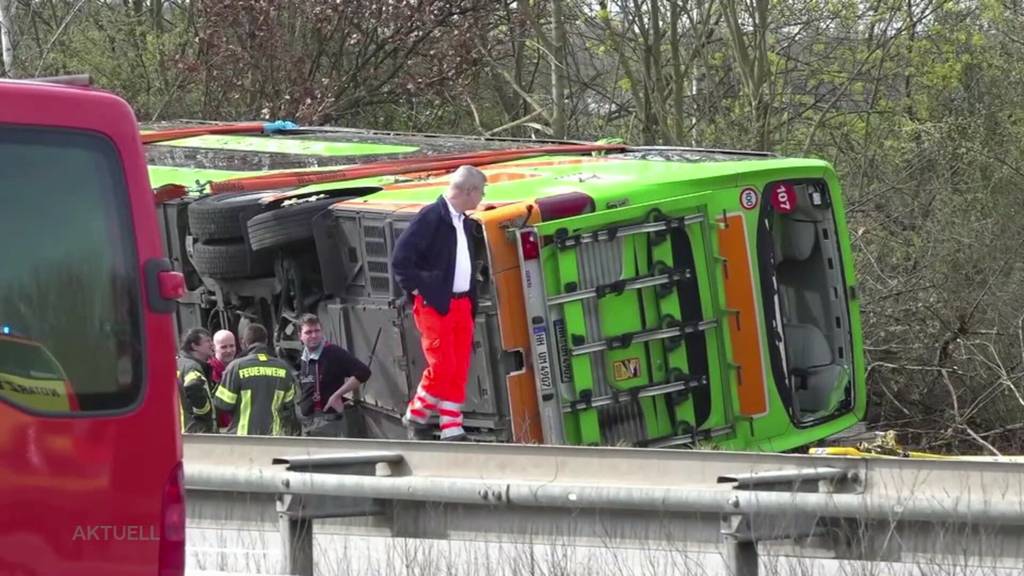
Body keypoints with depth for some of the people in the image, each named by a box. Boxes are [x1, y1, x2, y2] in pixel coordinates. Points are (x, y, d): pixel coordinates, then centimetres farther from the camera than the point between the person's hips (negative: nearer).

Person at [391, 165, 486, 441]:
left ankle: (453, 430, 6)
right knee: (442, 367, -10)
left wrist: (473, 300, 16)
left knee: (459, 371, 4)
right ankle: (415, 416, 7)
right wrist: (417, 290, -12)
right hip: (434, 305, -8)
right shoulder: (431, 217, -12)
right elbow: (400, 259, -16)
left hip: (462, 305, 8)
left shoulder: (465, 223, 14)